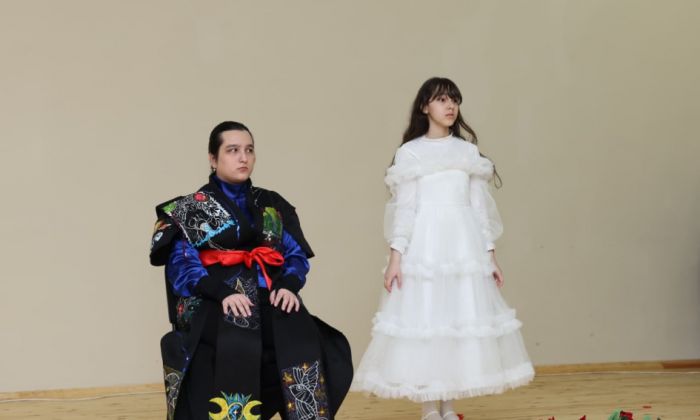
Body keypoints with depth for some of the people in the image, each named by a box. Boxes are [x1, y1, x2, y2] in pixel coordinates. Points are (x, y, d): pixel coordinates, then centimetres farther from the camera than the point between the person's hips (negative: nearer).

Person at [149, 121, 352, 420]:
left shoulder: (273, 205, 19)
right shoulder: (192, 208, 9)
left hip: (270, 299, 3)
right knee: (238, 342, -36)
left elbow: (297, 255, 10)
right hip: (214, 304, -3)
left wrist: (289, 285, -13)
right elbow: (182, 266, -3)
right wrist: (223, 294, -21)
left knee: (302, 338, -29)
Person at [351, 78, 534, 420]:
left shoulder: (469, 151, 11)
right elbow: (403, 208, -1)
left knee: (462, 317, 3)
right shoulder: (409, 153, 2)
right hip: (425, 245, -3)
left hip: (464, 245, 3)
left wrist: (490, 255, 8)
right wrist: (395, 257, -9)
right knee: (423, 317, -4)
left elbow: (480, 206, 11)